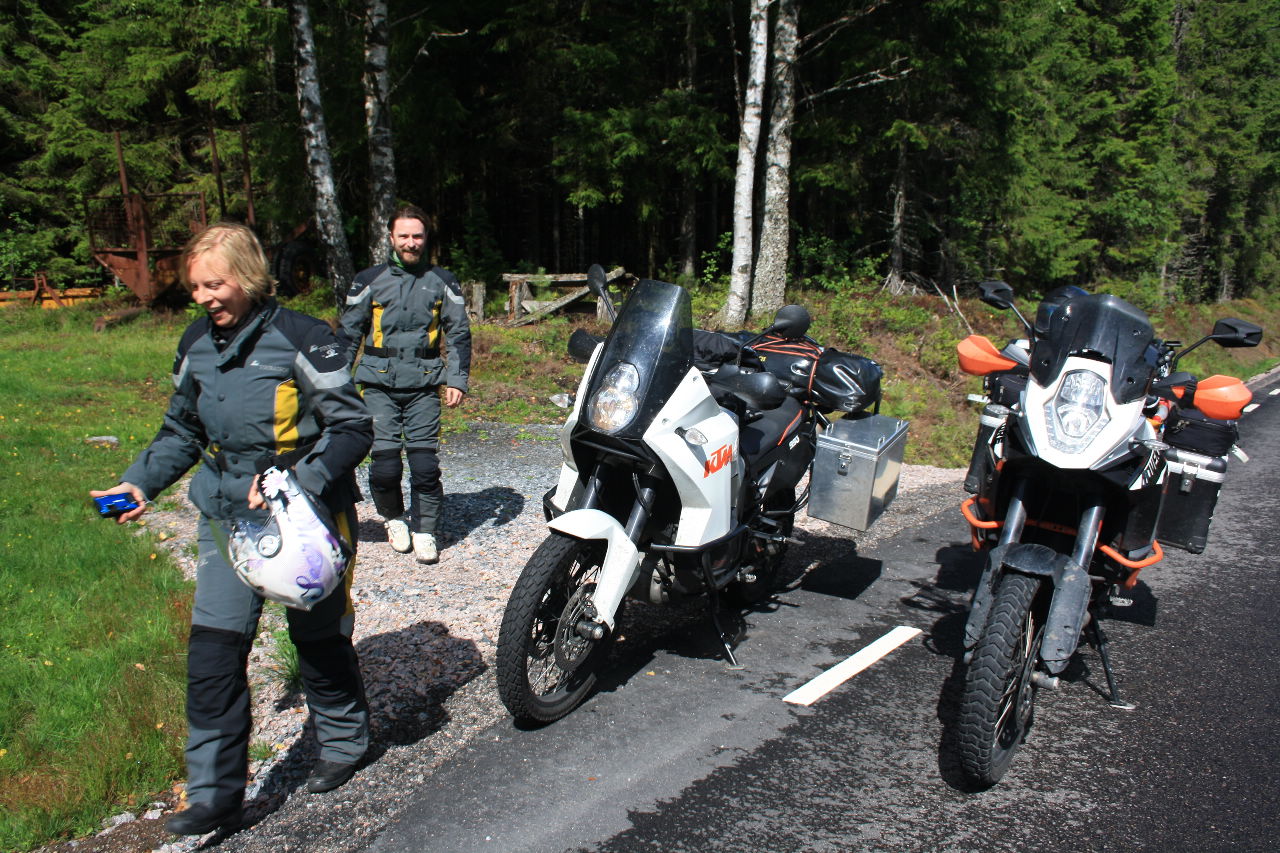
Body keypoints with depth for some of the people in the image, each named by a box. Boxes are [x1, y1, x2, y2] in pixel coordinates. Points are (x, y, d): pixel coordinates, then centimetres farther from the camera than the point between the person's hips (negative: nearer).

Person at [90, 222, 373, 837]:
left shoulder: (301, 339, -14)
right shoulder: (196, 346, 6)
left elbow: (353, 428, -14)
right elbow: (182, 432, 18)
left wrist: (299, 483, -25)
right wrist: (139, 482, 3)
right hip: (226, 517, 5)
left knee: (318, 639, 12)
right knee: (212, 650, -1)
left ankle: (344, 739, 38)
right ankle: (214, 793, 12)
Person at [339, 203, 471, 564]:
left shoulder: (442, 282, 10)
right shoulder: (369, 281, 8)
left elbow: (459, 333, 12)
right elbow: (348, 333, 12)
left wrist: (457, 379, 3)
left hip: (424, 385, 0)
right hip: (379, 384, 0)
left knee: (424, 461, -5)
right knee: (385, 459, -5)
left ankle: (425, 531, 9)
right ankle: (393, 518, 21)